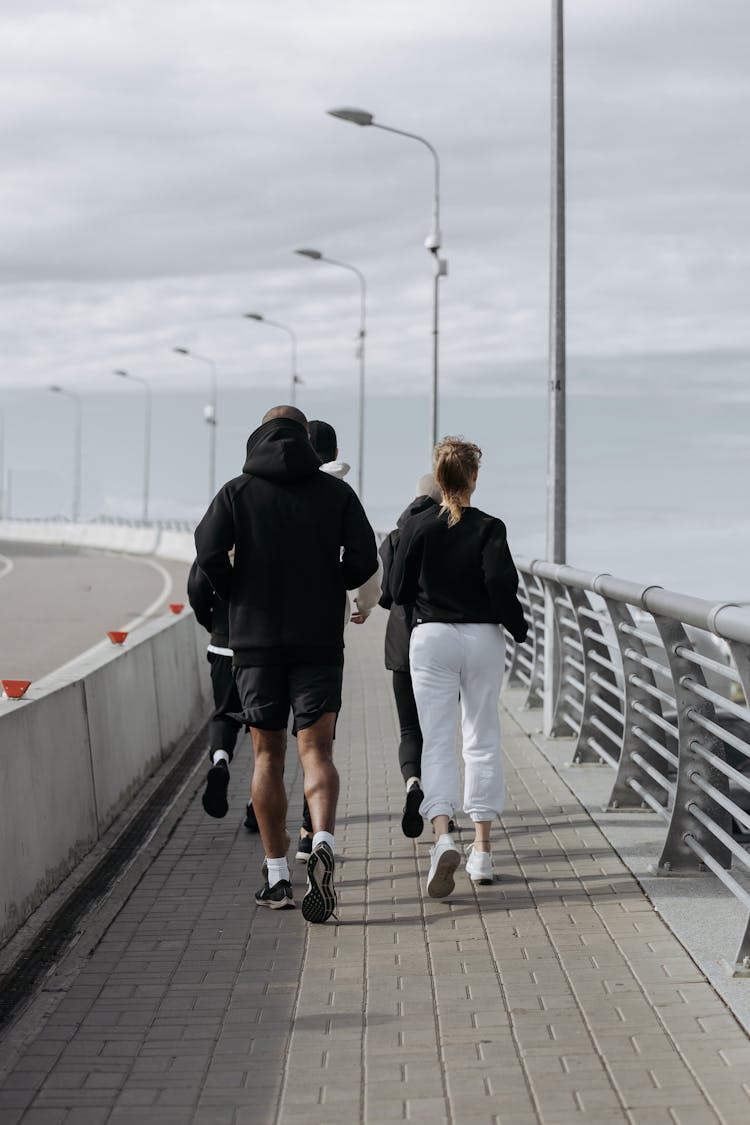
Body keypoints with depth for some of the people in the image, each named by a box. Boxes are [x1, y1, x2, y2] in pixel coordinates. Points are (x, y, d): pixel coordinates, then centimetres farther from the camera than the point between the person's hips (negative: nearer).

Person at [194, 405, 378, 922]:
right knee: (316, 751, -1)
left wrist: (238, 594, 4)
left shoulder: (237, 491, 2)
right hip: (320, 641, 0)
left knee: (268, 757, 9)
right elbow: (364, 560, -4)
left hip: (256, 639, 0)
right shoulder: (337, 491, 4)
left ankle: (278, 877, 12)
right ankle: (323, 844, -27)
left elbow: (209, 554, -13)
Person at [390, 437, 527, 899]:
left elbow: (399, 591, 0)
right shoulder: (489, 528, -6)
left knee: (437, 741, 1)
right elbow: (501, 582, -17)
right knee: (483, 740, 10)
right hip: (483, 637, 0)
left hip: (432, 638, 0)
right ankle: (482, 850, 13)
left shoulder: (418, 527, -2)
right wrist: (519, 627, -1)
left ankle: (443, 836, -21)